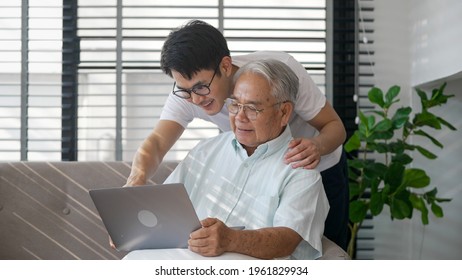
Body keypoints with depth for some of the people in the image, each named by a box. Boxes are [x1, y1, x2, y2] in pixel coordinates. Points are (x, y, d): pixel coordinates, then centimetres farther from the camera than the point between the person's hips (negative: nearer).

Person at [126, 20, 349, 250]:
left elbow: (335, 127, -25)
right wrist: (137, 179, -58)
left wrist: (317, 146, -48)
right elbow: (156, 142, -36)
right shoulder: (188, 90, -24)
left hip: (318, 170, -2)